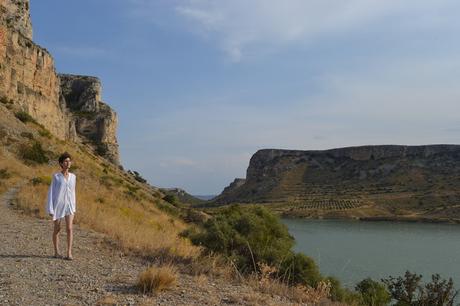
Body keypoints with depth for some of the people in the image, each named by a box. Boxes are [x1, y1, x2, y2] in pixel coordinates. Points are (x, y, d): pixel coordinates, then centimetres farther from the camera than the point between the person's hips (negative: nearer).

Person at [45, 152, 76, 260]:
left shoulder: (73, 177, 8)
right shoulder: (56, 176, -3)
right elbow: (51, 192, -4)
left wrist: (74, 207, 15)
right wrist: (50, 209, -10)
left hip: (69, 206, 2)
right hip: (58, 205, -2)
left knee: (69, 228, -11)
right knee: (57, 229, 7)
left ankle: (69, 253, -12)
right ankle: (56, 252, 22)